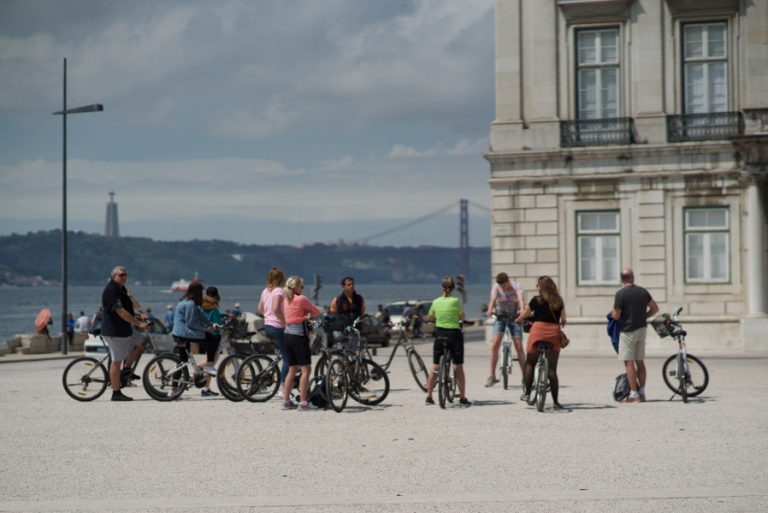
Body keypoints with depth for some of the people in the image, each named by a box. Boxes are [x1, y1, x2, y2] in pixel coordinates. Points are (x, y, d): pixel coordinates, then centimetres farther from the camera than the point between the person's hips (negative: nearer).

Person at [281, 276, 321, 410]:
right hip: (299, 335, -8)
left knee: (292, 370, 15)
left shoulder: (286, 300, 11)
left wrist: (304, 315, 3)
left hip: (288, 335, 8)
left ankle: (286, 401, 15)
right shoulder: (301, 299, -11)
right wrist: (308, 315, 14)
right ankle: (303, 402, -9)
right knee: (306, 369, -4)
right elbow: (317, 312, -4)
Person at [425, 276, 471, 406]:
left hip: (439, 334, 3)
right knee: (458, 367, 3)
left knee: (435, 366, 12)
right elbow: (462, 317, -1)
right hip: (454, 333, -3)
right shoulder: (455, 301, -10)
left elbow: (430, 317, 13)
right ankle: (463, 398, 2)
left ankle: (429, 396, 14)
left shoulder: (436, 302, 0)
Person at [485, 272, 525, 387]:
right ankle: (492, 376, -5)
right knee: (494, 345, -11)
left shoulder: (517, 286, -13)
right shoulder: (496, 287, -9)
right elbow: (493, 298, -27)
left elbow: (521, 298, -30)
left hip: (514, 317, -1)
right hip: (500, 317, 1)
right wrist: (490, 310, -47)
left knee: (519, 347, -4)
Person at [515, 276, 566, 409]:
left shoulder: (537, 300, 2)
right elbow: (563, 320, 11)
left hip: (538, 330, -2)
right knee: (552, 369, 3)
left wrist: (517, 320, 33)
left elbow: (524, 314, 13)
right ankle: (556, 402, 0)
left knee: (530, 363, 15)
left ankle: (527, 393, 8)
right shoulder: (559, 301, 9)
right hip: (554, 333, 2)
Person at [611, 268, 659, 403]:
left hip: (628, 330, -6)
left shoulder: (620, 294, -13)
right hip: (642, 329, 6)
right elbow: (655, 308, 11)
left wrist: (612, 312, 8)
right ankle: (642, 393, 15)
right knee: (640, 362, 12)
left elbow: (616, 316, -14)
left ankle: (634, 394, -8)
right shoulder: (642, 292, 5)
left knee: (629, 362, -4)